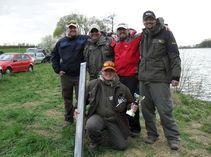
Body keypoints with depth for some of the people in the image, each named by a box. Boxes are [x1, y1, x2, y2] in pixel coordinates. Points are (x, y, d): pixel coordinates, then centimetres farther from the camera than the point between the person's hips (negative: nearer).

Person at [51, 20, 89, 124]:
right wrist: (57, 69, 6)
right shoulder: (61, 42, 10)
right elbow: (54, 56, 15)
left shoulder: (84, 39, 0)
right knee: (67, 98, 14)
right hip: (65, 75, 4)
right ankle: (68, 119, 29)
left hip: (80, 75, -3)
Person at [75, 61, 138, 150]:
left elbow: (129, 103, 11)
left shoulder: (122, 88, -3)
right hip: (98, 116, -1)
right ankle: (95, 141, 4)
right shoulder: (93, 84, -4)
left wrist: (131, 107, -10)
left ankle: (110, 133, 29)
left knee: (121, 146, -5)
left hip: (115, 120, 1)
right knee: (90, 126, -34)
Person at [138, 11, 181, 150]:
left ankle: (173, 137, 11)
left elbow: (174, 56, -5)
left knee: (164, 109, -5)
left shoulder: (165, 33, -1)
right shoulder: (143, 36, 15)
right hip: (144, 78, 6)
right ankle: (152, 134, 24)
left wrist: (175, 76, -12)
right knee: (146, 108, 9)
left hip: (160, 79, -5)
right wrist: (141, 72, 14)